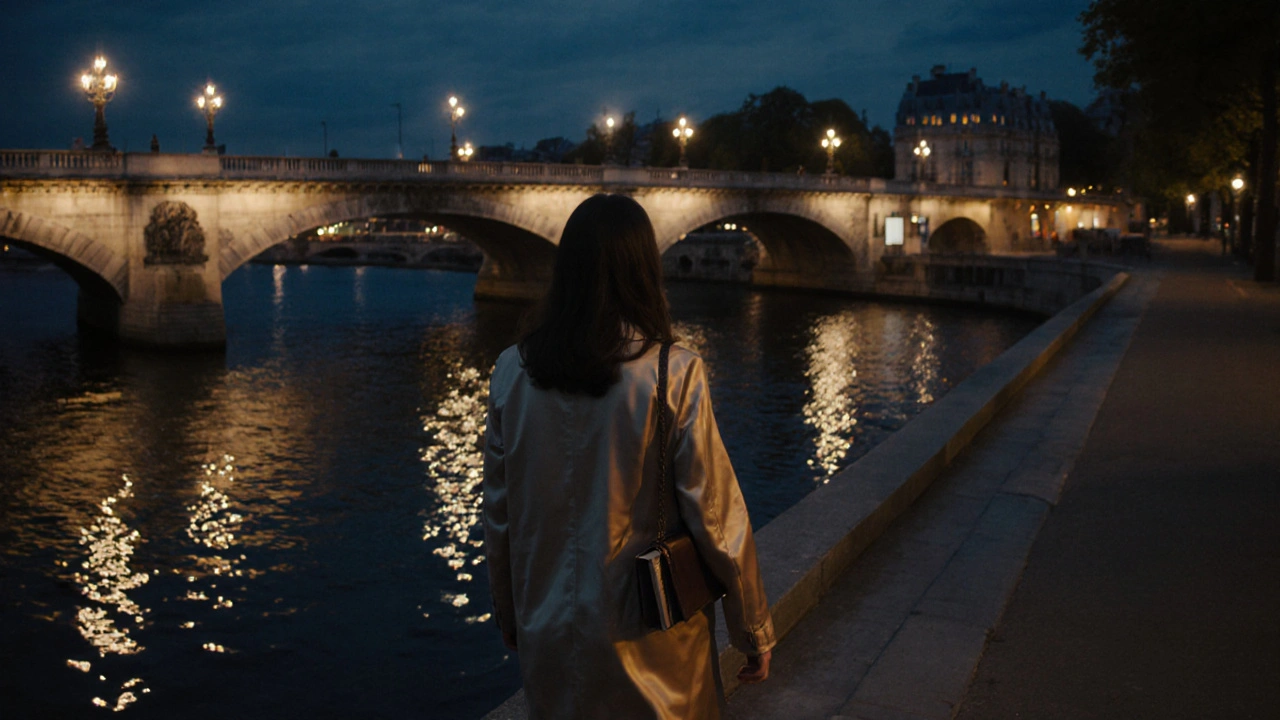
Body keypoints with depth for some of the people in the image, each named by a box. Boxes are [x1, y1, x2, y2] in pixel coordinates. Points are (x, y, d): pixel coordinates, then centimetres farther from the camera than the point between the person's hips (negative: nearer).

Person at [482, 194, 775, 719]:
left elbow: (498, 513, 1)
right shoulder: (674, 374, -18)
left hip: (548, 637, 3)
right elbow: (716, 518, -14)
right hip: (648, 654, -3)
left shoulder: (513, 370, -7)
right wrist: (755, 634, -1)